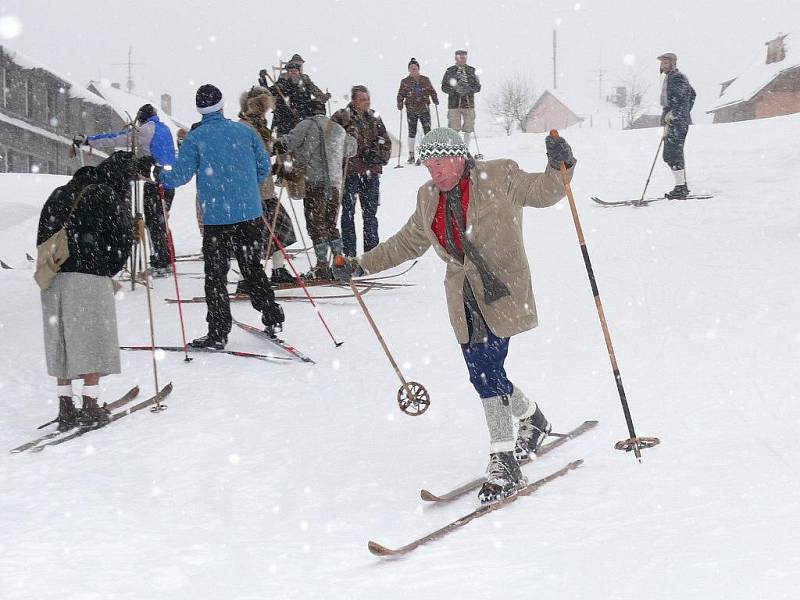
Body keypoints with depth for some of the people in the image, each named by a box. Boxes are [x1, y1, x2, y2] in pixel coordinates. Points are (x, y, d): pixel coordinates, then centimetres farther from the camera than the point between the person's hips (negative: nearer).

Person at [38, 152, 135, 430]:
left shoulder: (59, 194, 17)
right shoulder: (108, 196, -2)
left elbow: (42, 235, 16)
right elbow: (122, 240, -3)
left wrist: (50, 266, 17)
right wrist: (108, 271, 10)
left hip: (52, 279, 6)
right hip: (90, 277, -6)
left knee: (60, 343, 11)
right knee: (94, 342, 4)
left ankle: (65, 408, 14)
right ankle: (90, 407, 4)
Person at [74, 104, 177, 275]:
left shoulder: (145, 129, -7)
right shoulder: (165, 129, 16)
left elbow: (116, 139, -9)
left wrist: (88, 140, -4)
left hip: (155, 181, -8)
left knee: (154, 223, -3)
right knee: (161, 221, 16)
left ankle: (160, 264, -5)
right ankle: (166, 261, 20)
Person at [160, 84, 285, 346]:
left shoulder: (195, 138, -6)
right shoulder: (245, 131, 4)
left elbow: (180, 175, -7)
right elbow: (264, 166, 9)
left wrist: (160, 176, 13)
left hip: (216, 216, -3)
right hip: (250, 213, 3)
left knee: (215, 275, 4)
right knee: (253, 268, 17)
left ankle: (218, 333, 2)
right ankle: (272, 318, 17)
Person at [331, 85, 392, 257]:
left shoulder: (374, 118, 12)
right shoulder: (341, 118, -5)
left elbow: (386, 141, 17)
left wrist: (380, 155, -1)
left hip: (371, 172, 5)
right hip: (349, 172, -5)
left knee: (370, 213, 11)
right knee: (348, 213, 0)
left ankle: (372, 250, 20)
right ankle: (349, 254, 5)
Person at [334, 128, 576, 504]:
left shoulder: (499, 177, -2)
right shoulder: (429, 197, 13)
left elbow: (543, 192, -3)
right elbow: (407, 243, 24)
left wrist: (559, 167, -24)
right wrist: (362, 265, 23)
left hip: (502, 292, -6)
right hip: (464, 299, 6)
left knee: (487, 374, -16)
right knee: (485, 377, 4)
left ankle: (504, 463, -10)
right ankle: (533, 420, 34)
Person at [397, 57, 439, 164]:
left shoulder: (425, 80, 8)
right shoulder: (405, 82, 7)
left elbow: (432, 91, 11)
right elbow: (401, 94, 8)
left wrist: (435, 100, -4)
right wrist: (399, 103, -8)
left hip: (424, 108, 0)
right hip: (411, 110, 0)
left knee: (428, 131, -6)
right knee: (412, 132, 3)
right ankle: (411, 155, 9)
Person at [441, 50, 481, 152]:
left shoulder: (471, 71, 10)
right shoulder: (450, 71, 7)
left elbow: (478, 86, 7)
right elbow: (444, 87, 4)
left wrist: (468, 89, -13)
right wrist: (454, 90, -15)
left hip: (468, 103, 2)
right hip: (454, 104, -2)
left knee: (468, 129, 2)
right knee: (454, 129, -5)